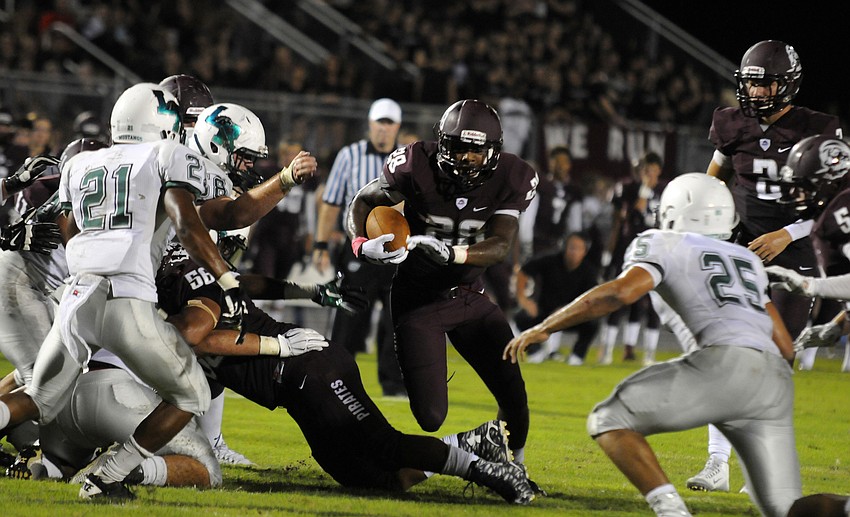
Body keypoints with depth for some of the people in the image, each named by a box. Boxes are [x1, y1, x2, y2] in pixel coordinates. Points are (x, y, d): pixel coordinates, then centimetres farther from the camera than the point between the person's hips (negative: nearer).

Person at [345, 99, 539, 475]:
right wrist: (362, 244, -35)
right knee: (430, 415, -10)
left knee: (513, 394, -5)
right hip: (418, 299, -3)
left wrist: (452, 253, -40)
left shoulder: (509, 179, -12)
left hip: (468, 296, 3)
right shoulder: (418, 166, -20)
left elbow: (501, 245, -21)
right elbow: (362, 204, -13)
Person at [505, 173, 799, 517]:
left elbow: (622, 291, -5)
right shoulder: (748, 260, 33)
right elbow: (786, 348, 29)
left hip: (728, 364, -6)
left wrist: (544, 328, 2)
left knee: (609, 421, 4)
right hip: (776, 379, 6)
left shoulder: (664, 244, 15)